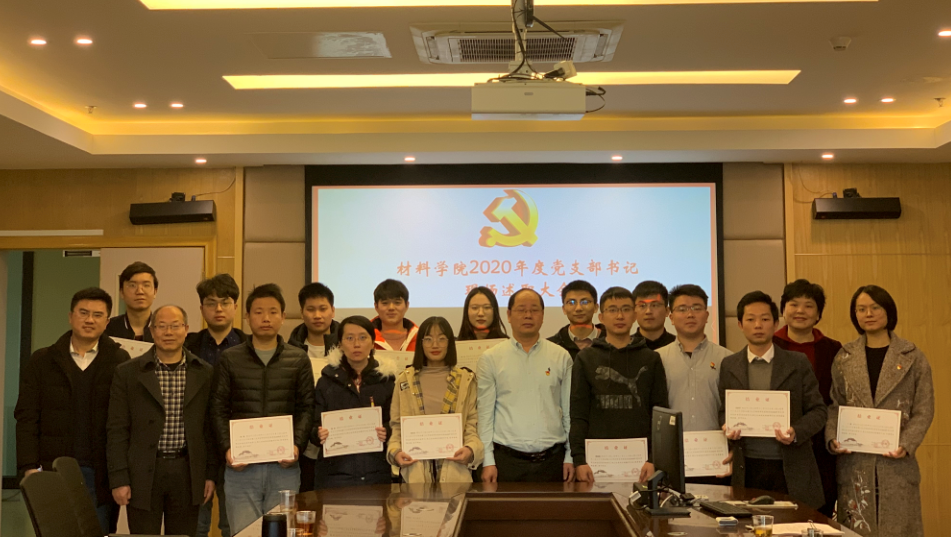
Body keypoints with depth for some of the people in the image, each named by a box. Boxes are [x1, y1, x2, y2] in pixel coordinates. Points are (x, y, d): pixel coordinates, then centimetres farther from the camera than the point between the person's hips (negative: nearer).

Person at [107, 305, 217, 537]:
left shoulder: (205, 373, 5)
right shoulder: (128, 373, 1)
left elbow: (210, 428, 8)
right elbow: (118, 430, 0)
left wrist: (211, 474, 4)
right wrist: (119, 479, -5)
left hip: (187, 472, 1)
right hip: (143, 474, -1)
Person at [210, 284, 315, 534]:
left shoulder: (298, 359, 7)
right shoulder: (230, 359, 6)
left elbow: (306, 408, 5)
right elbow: (219, 410, 3)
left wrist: (297, 445, -10)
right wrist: (227, 448, -10)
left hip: (284, 467, 1)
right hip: (241, 467, 0)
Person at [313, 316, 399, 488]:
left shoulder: (386, 379, 8)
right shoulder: (327, 381, 8)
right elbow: (314, 427, 6)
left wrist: (387, 433, -15)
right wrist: (319, 434, -16)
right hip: (335, 472, 0)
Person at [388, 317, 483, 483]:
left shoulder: (465, 380, 8)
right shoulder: (404, 380, 9)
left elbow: (473, 424, 5)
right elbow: (396, 426, 9)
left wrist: (471, 449, -13)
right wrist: (395, 451, -8)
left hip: (454, 470, 0)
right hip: (415, 471, 0)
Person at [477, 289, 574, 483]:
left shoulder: (561, 357, 7)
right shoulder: (491, 358, 4)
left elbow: (570, 412, 8)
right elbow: (485, 414, 3)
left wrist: (570, 457, 4)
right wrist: (488, 461, -2)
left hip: (552, 460, 1)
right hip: (507, 459, -1)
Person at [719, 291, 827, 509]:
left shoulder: (798, 363, 3)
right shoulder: (729, 366, 8)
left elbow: (817, 411, 4)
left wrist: (796, 433, -14)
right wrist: (727, 426, -7)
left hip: (791, 468, -1)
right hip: (748, 468, 1)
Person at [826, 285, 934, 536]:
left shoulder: (912, 357, 3)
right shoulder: (844, 357, 9)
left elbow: (924, 410, 1)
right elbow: (835, 406, 10)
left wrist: (907, 445, -13)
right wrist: (833, 438, -7)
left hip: (896, 463, -1)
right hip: (853, 462, 2)